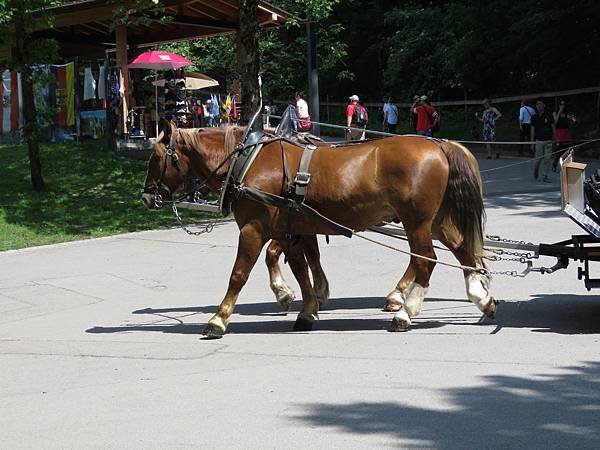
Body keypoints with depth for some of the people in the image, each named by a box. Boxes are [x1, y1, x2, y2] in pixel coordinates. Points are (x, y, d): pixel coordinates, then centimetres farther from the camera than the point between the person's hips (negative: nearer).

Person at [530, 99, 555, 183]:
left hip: (548, 140, 1)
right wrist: (532, 143, 1)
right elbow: (532, 130, 4)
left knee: (547, 159, -1)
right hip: (539, 140, -1)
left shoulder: (548, 116, 3)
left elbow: (553, 128, 8)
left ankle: (545, 176, 5)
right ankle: (535, 172, 26)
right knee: (538, 158, -2)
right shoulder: (534, 117, 3)